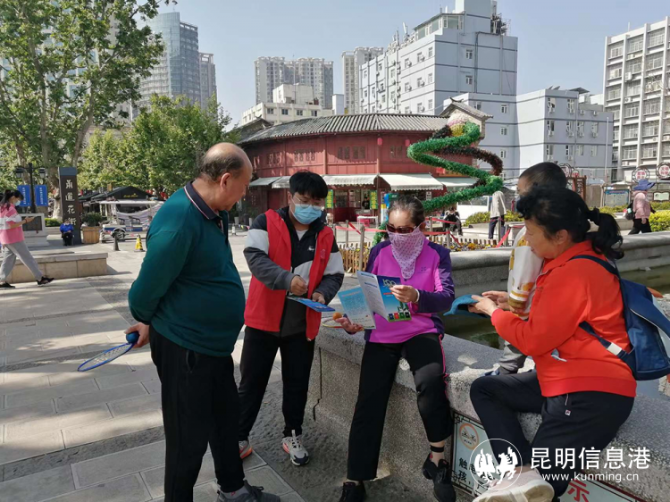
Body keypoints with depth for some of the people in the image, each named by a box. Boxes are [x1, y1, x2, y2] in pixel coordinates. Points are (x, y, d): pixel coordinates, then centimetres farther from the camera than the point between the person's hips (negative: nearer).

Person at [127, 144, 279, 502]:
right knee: (190, 436, 9)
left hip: (214, 342, 9)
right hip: (184, 347, -9)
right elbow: (148, 286, -20)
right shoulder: (178, 221, -28)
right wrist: (146, 322, 0)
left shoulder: (215, 213, 2)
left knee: (226, 417, 23)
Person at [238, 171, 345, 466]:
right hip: (264, 318, -2)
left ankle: (293, 436, 33)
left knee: (297, 383, 14)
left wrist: (322, 293, -15)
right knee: (252, 381, 9)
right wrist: (287, 278, -34)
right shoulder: (266, 223, -5)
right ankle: (238, 438, 25)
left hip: (303, 323, 3)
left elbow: (335, 274, 7)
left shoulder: (326, 236, 5)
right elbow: (255, 257, -19)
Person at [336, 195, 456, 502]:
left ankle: (437, 459, -6)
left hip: (421, 332, -2)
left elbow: (446, 297, -12)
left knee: (430, 382, -30)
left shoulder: (437, 254, 0)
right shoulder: (379, 252, 6)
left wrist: (417, 297, -32)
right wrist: (353, 320, -13)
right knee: (369, 404, -8)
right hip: (381, 335, 2)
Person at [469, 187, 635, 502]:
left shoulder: (574, 272, -22)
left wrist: (494, 311, -1)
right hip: (568, 381, 11)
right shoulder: (578, 259, 10)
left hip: (590, 395, -11)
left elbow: (534, 340, -17)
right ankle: (524, 474, -10)